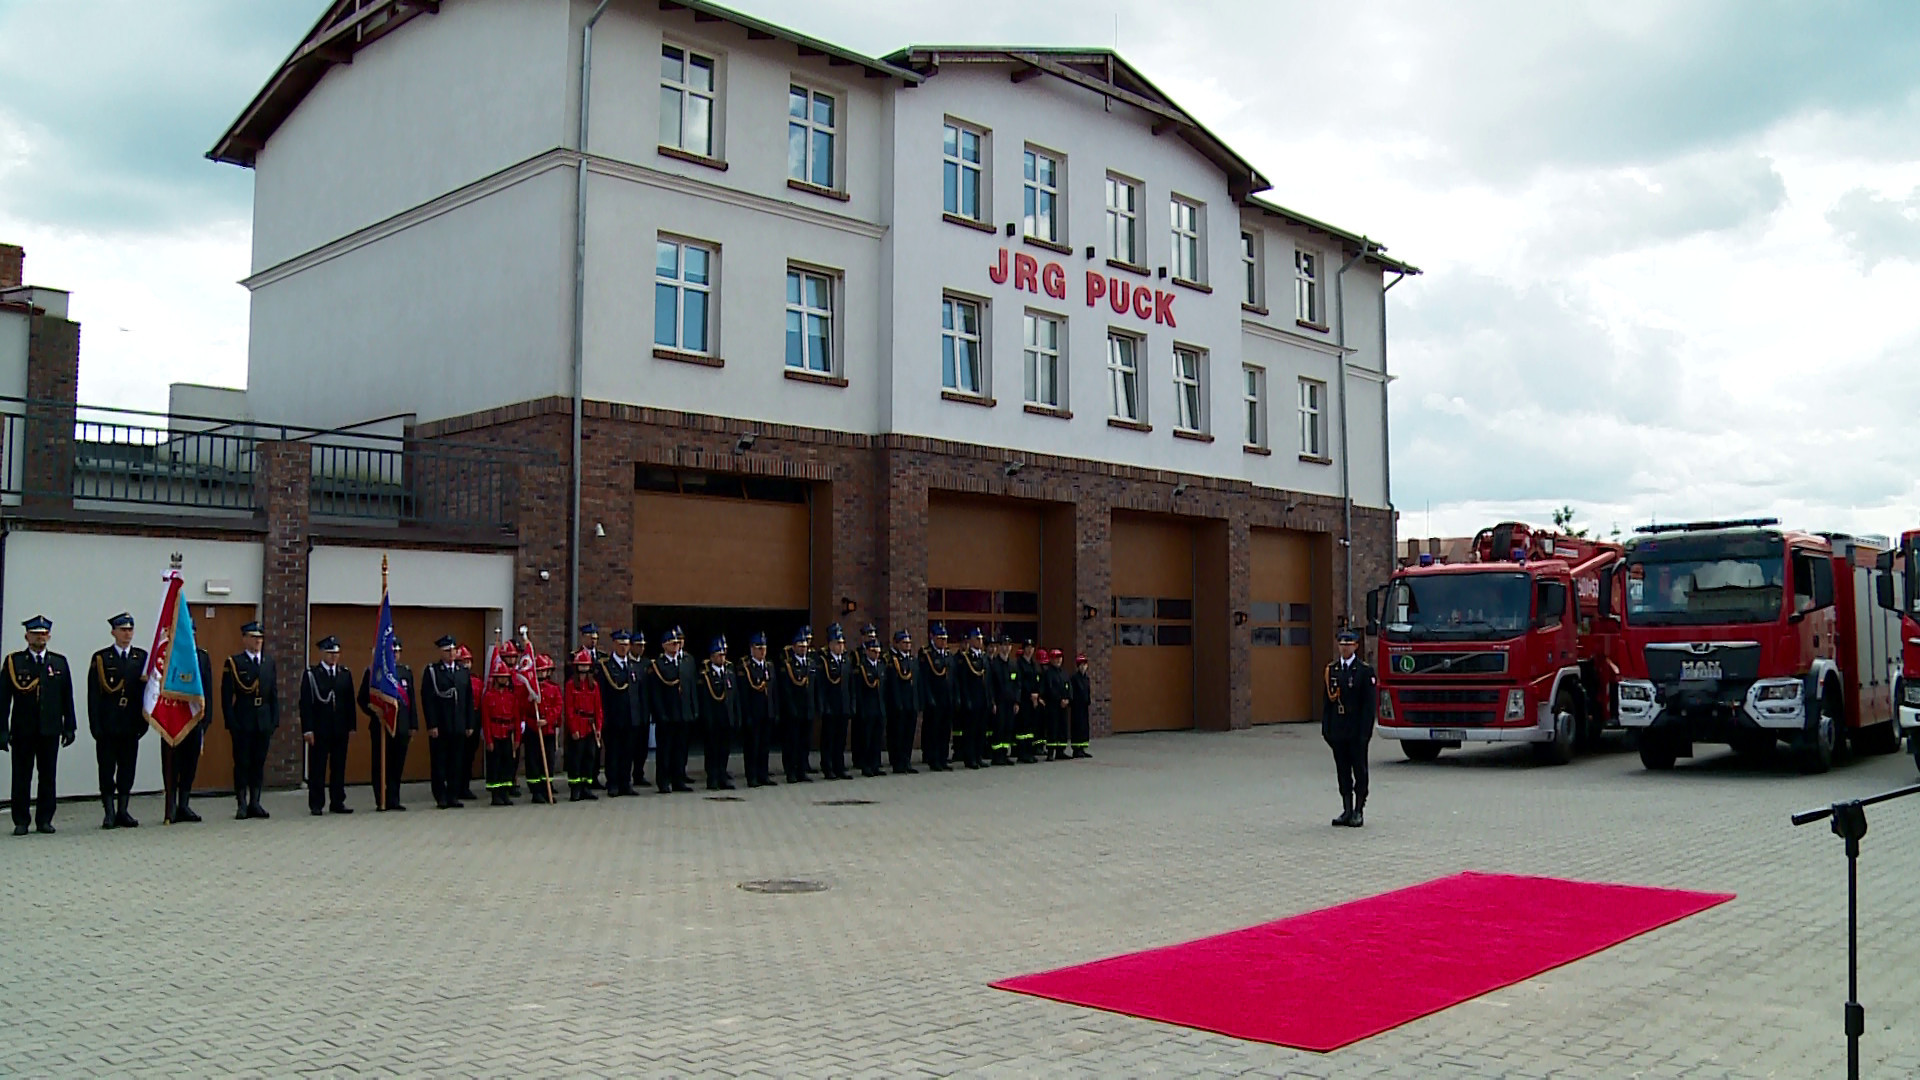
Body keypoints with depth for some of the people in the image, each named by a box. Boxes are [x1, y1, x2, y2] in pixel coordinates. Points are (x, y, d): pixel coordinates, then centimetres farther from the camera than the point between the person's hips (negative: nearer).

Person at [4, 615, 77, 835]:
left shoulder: (60, 662, 10)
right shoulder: (14, 661, 3)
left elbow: (67, 697, 10)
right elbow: (4, 697, 0)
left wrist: (69, 727, 6)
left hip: (50, 728, 2)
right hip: (22, 729, -2)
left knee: (48, 776, 4)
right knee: (21, 776, 1)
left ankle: (44, 820, 12)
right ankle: (21, 822, 9)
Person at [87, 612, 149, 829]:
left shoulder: (142, 657, 8)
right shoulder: (100, 658, 2)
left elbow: (147, 689, 6)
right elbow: (93, 695, -1)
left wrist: (144, 721, -1)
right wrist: (95, 726, -8)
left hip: (131, 724, 2)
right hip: (107, 724, -2)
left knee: (128, 769, 6)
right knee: (107, 769, 1)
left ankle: (122, 811, 14)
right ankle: (109, 813, 7)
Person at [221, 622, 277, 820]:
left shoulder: (269, 662, 12)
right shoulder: (233, 663, -2)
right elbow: (227, 696, -5)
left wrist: (274, 720, 4)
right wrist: (231, 722, -11)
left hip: (264, 721, 4)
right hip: (243, 722, -4)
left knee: (259, 763, 8)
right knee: (242, 763, 0)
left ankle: (255, 803, 14)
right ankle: (242, 805, 6)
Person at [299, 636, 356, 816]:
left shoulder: (346, 674, 11)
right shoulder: (311, 674, -1)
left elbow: (350, 702, 11)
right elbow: (305, 704, -5)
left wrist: (351, 726, 6)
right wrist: (307, 729, -11)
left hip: (340, 729, 4)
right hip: (319, 729, -4)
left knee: (339, 767, 7)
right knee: (317, 768, -1)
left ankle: (338, 802, 13)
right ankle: (316, 805, 5)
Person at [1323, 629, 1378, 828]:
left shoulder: (1364, 670, -4)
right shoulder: (1331, 669, 8)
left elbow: (1369, 703, -7)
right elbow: (1326, 700, 10)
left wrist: (1365, 731, -13)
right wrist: (1326, 727, 4)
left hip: (1357, 729, -4)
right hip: (1337, 728, 4)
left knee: (1359, 770, 2)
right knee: (1342, 770, 8)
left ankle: (1359, 811, 9)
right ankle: (1347, 810, 15)